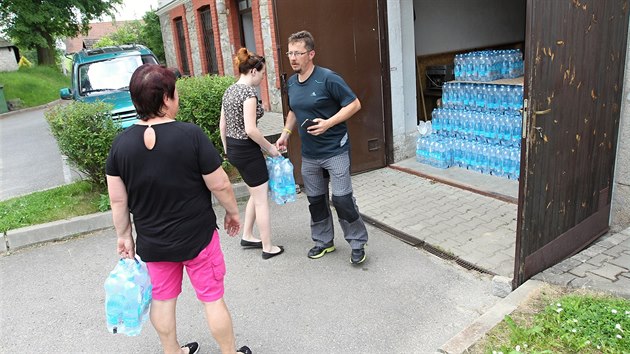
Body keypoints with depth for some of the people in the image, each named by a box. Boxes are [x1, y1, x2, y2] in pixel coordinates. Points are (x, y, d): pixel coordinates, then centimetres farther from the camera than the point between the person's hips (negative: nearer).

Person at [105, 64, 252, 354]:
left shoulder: (121, 143, -8)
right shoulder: (191, 135, -20)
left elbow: (118, 201, -2)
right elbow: (220, 185, -15)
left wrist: (124, 236, 11)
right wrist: (233, 212, 3)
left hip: (152, 243, 4)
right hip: (197, 238, -3)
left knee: (162, 300, 21)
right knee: (212, 298, 13)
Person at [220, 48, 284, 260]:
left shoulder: (230, 90, 9)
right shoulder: (249, 92, -18)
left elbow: (222, 125, 13)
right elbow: (250, 130, -24)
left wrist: (226, 149, 22)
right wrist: (270, 147, -11)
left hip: (233, 149, 9)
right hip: (247, 150, -9)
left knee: (257, 193, 23)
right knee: (261, 200, 4)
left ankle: (247, 237, 31)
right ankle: (268, 248, 16)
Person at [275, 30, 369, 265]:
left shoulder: (328, 78, -15)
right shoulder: (291, 82, 7)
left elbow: (354, 104, -14)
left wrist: (328, 123, -23)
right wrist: (286, 133, 8)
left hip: (335, 150, -7)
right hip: (309, 154, 7)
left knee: (342, 198, -7)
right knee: (315, 200, 13)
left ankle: (357, 243, 12)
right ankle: (323, 241, 30)